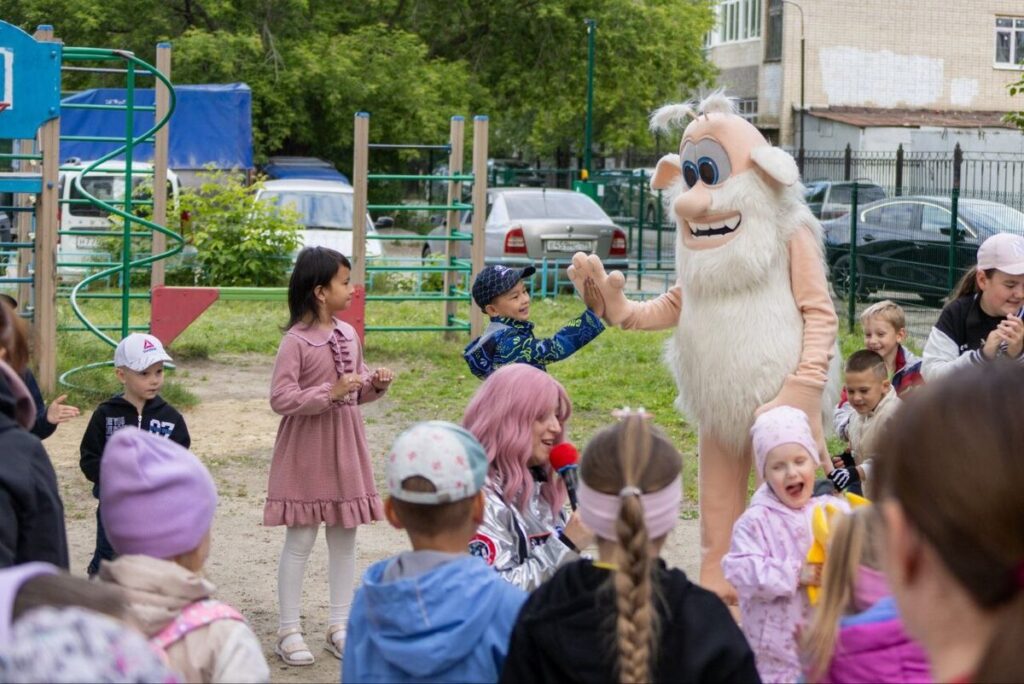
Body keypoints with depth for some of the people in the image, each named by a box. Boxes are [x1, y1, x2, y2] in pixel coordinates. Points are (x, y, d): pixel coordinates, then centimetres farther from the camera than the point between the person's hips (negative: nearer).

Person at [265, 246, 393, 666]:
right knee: (300, 539, 0)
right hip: (307, 448, -6)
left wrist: (375, 384, -4)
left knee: (344, 537, 10)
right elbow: (280, 399, -19)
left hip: (345, 446, 7)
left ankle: (339, 626, 20)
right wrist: (330, 392, -26)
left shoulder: (348, 335, 6)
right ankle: (289, 631, 8)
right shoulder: (295, 341, -15)